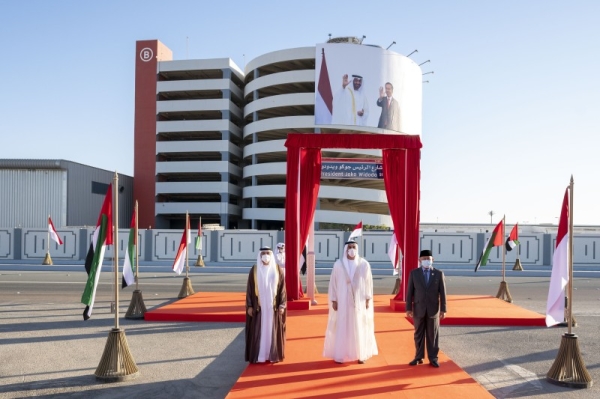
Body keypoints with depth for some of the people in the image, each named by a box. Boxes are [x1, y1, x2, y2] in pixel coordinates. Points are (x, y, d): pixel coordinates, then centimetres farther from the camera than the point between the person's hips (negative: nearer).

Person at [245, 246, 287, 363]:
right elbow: (249, 289, 1)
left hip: (273, 307, 0)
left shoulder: (278, 270, 0)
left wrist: (282, 305, -6)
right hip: (259, 307, 0)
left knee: (272, 331, 6)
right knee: (259, 331, 3)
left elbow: (282, 288, 0)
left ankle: (273, 355, 17)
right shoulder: (254, 270, 0)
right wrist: (249, 306, -4)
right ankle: (258, 356, 11)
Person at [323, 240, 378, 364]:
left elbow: (368, 283, 2)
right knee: (341, 328, 3)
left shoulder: (364, 264, -1)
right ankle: (340, 355, 11)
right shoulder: (338, 264, -3)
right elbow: (333, 283, -1)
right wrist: (333, 300, -4)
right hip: (343, 301, -1)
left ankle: (361, 355, 17)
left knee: (360, 328, 6)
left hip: (359, 301, 1)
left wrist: (368, 300, -1)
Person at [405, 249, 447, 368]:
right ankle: (418, 357, 20)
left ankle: (433, 358, 16)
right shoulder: (414, 273, 1)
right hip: (418, 309, 0)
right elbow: (409, 292, 1)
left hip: (433, 309, 0)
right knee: (419, 334, 9)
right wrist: (408, 308, -3)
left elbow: (442, 293, 0)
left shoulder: (439, 274, 1)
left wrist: (443, 309, -3)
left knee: (433, 335, 6)